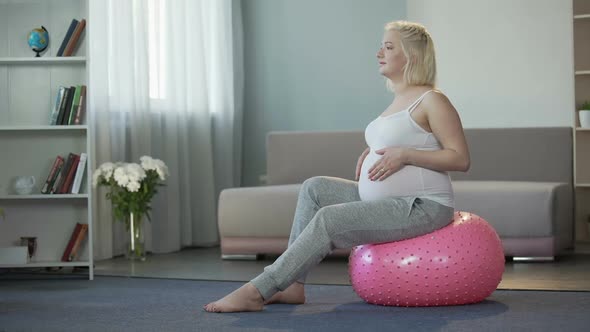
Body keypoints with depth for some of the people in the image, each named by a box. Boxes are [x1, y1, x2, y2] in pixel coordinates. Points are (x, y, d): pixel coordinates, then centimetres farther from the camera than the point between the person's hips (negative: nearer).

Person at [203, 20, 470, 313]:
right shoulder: (400, 100, 16)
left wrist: (404, 154, -22)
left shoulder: (432, 100, -11)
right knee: (315, 187, 1)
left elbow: (461, 159, -15)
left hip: (422, 207, -9)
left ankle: (256, 291, -19)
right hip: (390, 202, 9)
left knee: (329, 220, -21)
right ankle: (292, 284, -4)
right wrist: (373, 153, 10)